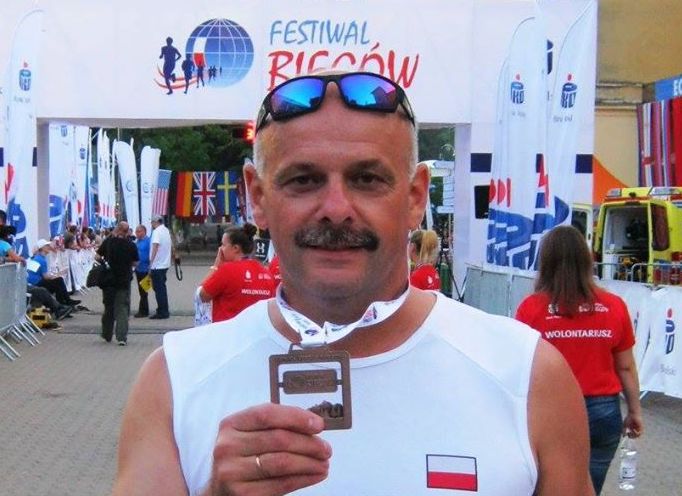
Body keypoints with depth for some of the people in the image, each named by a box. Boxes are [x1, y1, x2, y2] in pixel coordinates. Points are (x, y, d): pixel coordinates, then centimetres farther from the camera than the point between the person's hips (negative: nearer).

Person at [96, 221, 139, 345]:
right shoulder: (131, 245, -6)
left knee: (109, 307, 16)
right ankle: (122, 337, -8)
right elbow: (135, 263, 2)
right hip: (125, 280, -1)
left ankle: (107, 335, 26)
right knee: (123, 308, 2)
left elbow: (97, 257, -4)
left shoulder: (108, 241, -7)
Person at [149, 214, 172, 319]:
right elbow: (171, 246, 19)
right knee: (162, 288, 15)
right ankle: (164, 311, 19)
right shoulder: (166, 231, 12)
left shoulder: (157, 232, -14)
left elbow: (155, 247, -21)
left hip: (157, 265, -9)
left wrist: (151, 262, -19)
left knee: (159, 288, -4)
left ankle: (162, 312, -3)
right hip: (165, 264, 9)